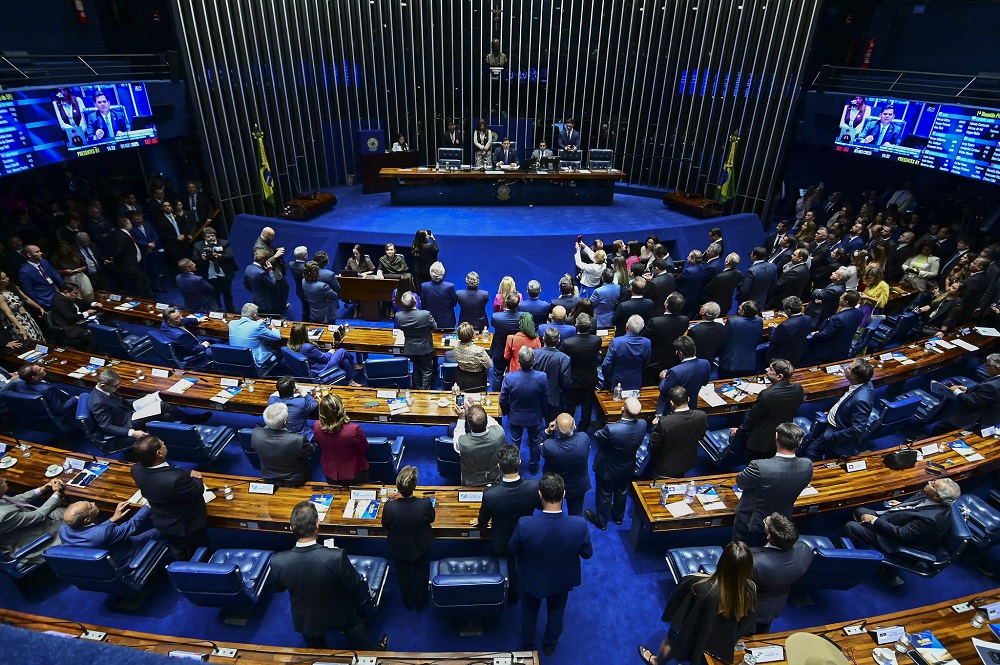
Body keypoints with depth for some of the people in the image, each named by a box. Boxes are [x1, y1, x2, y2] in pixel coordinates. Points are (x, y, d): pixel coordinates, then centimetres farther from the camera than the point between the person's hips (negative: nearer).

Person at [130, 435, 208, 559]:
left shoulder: (136, 470, -23)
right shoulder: (176, 478, -45)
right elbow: (198, 491, -25)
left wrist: (187, 474, -3)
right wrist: (196, 478, -3)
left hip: (162, 522, 6)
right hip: (187, 525, -6)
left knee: (178, 554, 33)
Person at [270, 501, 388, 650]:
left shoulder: (277, 562, -31)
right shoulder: (337, 556, -39)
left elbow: (278, 588, -7)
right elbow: (356, 587, -22)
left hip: (305, 621, 1)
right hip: (339, 616, -1)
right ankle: (373, 650, 57)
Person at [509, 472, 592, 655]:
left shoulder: (524, 524, -38)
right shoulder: (579, 525, -35)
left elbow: (513, 549, -17)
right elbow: (587, 553, -15)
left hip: (531, 579, 0)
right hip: (562, 580, 1)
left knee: (529, 611, 31)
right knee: (556, 612, 32)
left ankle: (527, 646, 56)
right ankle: (550, 645, 57)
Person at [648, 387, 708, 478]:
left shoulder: (664, 422, -36)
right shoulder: (701, 416, -22)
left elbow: (653, 446, -21)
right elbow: (700, 437, -2)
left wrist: (655, 426, -8)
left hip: (666, 468, -4)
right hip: (688, 463, 4)